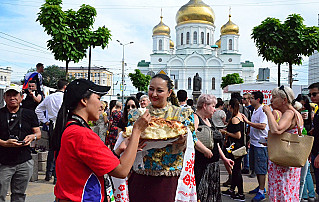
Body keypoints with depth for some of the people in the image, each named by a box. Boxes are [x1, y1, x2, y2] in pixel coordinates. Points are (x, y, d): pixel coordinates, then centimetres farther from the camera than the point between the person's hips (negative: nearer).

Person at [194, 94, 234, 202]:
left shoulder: (209, 120, 18)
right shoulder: (195, 118, -10)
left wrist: (224, 158, 22)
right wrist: (205, 150, -22)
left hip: (213, 164, 9)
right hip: (200, 164, -9)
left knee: (212, 193, 14)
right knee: (199, 193, -7)